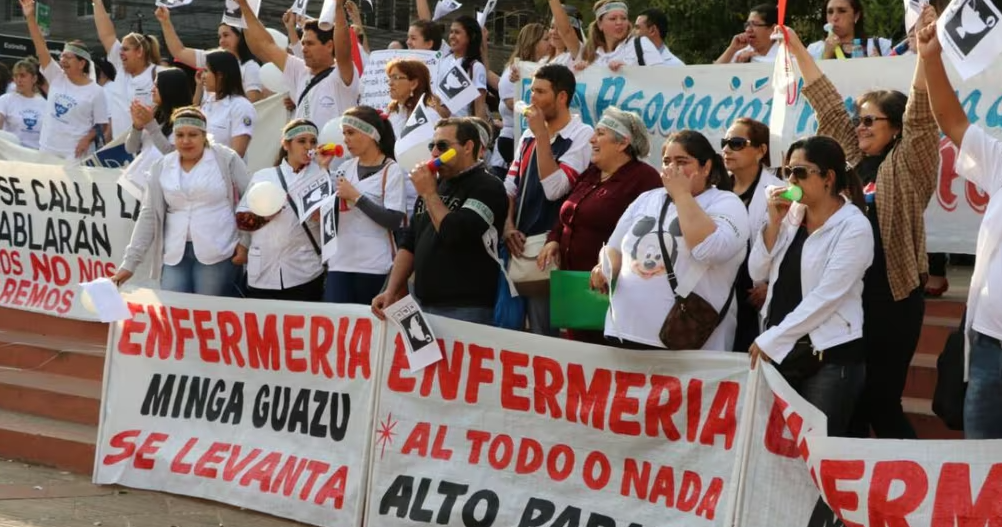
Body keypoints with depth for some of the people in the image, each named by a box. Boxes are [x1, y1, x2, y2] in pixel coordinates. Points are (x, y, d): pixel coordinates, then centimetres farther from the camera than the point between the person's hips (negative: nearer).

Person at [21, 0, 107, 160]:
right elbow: (41, 48, -2)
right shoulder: (57, 78, 4)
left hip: (74, 154, -5)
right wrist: (30, 17, -10)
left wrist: (88, 138, -20)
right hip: (47, 150, 5)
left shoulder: (95, 91, -5)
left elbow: (102, 125, -2)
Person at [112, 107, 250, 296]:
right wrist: (130, 262, 5)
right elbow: (148, 216, 9)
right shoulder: (161, 169, 9)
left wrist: (245, 241, -6)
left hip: (217, 253, -3)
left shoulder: (226, 159, 0)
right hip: (175, 255, 3)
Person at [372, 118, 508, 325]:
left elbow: (455, 235, -20)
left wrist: (429, 194, -9)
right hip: (425, 307, 7)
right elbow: (409, 243, 19)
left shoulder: (487, 187, -7)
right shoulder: (434, 186, 18)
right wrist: (391, 291, 8)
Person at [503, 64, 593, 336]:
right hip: (520, 246, 7)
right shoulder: (529, 135, 17)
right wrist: (508, 226, 1)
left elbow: (554, 188, -17)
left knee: (545, 334, -7)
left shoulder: (582, 136, -7)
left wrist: (542, 134, -14)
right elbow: (509, 186, 17)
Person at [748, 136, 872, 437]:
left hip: (830, 357, -6)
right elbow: (757, 272, 7)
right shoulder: (792, 214, 8)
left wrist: (771, 340, -16)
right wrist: (774, 222, -6)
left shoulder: (854, 227, -11)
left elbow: (825, 297, -18)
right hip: (783, 351, 6)